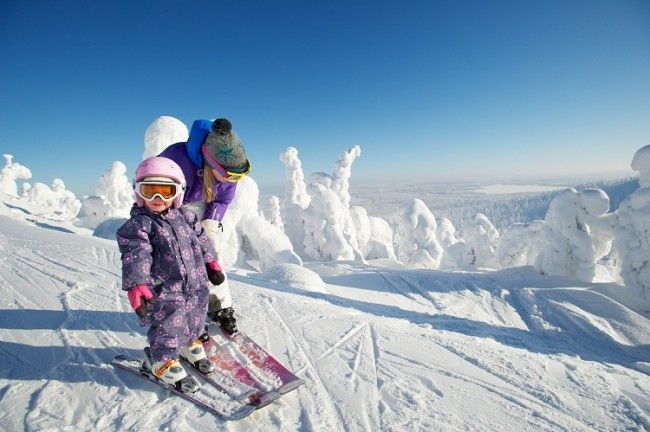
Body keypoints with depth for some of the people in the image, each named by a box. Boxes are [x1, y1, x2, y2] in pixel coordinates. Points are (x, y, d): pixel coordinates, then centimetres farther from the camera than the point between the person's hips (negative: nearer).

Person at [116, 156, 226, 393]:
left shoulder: (186, 216, 6)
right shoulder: (137, 225, -11)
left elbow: (201, 240, 16)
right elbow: (135, 257, -20)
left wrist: (211, 263, 19)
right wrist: (137, 286, -29)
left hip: (196, 285, 6)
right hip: (164, 291, -6)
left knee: (195, 321, 21)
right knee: (168, 328, 3)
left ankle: (190, 345, 48)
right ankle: (163, 361, 28)